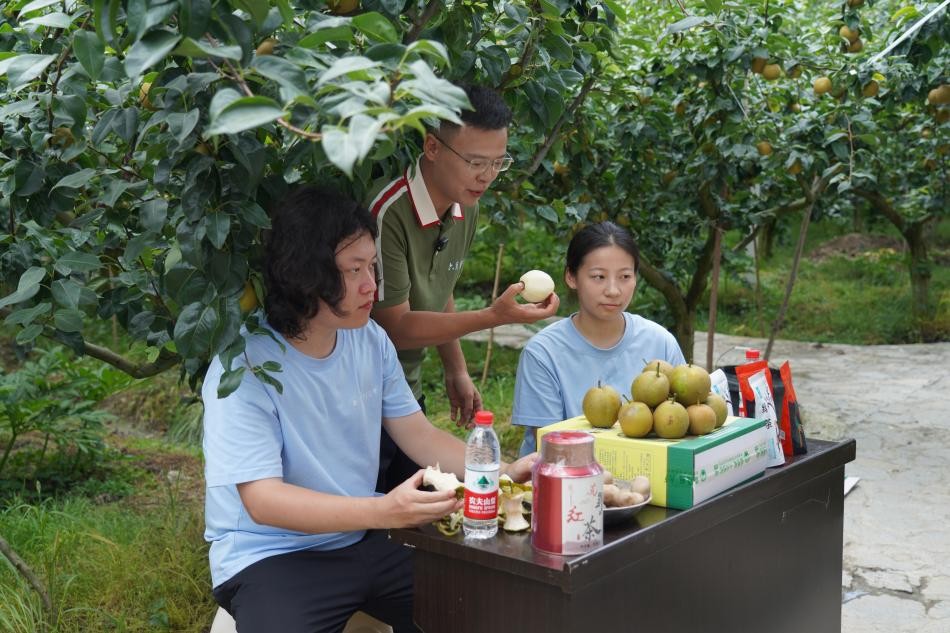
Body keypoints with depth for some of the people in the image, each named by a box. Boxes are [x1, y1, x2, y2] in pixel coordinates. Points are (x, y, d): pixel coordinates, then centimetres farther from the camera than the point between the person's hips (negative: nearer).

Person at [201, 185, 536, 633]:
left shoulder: (370, 340, 0)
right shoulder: (245, 366, -21)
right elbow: (263, 501, -26)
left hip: (362, 541, 6)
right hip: (271, 558, -5)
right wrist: (384, 511, -39)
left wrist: (503, 473, -13)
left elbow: (420, 436, 5)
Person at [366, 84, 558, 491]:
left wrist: (456, 372, 14)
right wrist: (495, 316, -29)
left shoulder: (466, 209, 2)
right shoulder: (387, 213, -25)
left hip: (407, 395, 8)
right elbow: (395, 327, -22)